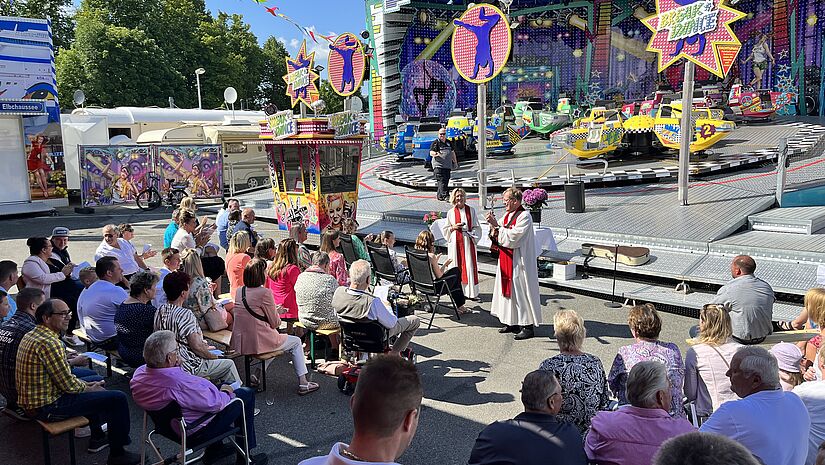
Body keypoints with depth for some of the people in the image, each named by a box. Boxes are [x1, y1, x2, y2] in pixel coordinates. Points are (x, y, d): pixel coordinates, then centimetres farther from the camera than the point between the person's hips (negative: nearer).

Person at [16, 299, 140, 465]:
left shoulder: (32, 335, 7)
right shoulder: (49, 343, -25)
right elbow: (68, 385, -22)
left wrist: (85, 383, 10)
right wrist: (88, 387, -3)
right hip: (48, 407, -11)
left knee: (95, 381, 30)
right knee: (118, 398, -10)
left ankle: (97, 438, 38)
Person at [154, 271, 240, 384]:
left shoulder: (159, 311, -1)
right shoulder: (185, 314, -26)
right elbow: (196, 346, -26)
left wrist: (201, 344, 13)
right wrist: (212, 356, -7)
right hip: (188, 368, -9)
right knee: (229, 364, 6)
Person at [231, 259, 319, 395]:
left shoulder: (239, 291, 5)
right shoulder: (264, 292, -17)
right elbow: (275, 323, -10)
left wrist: (274, 310, 16)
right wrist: (277, 312, 11)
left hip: (240, 343, 7)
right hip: (258, 342, -7)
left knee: (274, 339, 35)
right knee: (296, 342, 16)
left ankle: (258, 378, 28)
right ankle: (303, 383, 16)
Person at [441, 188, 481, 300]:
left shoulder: (471, 210, 3)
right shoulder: (450, 212, 6)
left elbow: (477, 227, 5)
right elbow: (445, 229, 10)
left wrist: (469, 233, -13)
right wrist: (453, 227, -8)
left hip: (467, 242, -1)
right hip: (455, 243, 1)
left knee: (469, 266, -2)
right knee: (457, 266, 3)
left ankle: (471, 292, 4)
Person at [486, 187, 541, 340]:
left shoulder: (524, 216, -15)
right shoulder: (507, 215, 10)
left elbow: (511, 237, -23)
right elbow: (499, 238, 11)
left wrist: (496, 225, -20)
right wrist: (493, 226, -6)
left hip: (519, 262, -9)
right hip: (506, 261, 9)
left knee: (521, 292, -3)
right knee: (509, 290, 13)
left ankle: (528, 326, 5)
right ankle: (512, 323, 24)